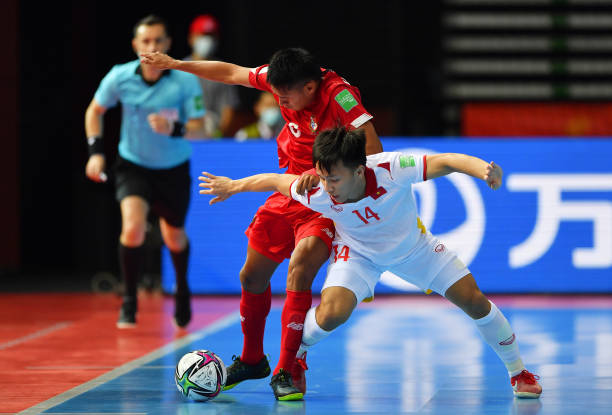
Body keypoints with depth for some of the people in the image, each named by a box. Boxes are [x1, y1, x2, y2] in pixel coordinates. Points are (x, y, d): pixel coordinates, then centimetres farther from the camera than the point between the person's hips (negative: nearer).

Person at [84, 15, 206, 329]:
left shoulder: (186, 81, -21)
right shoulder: (120, 77, -17)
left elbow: (199, 129, -21)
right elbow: (95, 111, 1)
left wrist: (175, 128, -42)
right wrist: (96, 150, -10)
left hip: (173, 169, 1)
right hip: (133, 165, -1)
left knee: (174, 237, 16)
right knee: (133, 227, -24)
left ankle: (182, 290, 49)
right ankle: (129, 303, -5)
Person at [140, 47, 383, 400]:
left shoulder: (339, 95, -27)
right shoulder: (283, 80, -9)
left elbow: (374, 152, -32)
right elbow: (230, 73, 7)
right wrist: (176, 64, 11)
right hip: (289, 194, 7)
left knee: (299, 272, -27)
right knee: (252, 277, 12)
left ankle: (288, 371, -16)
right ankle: (252, 360, 35)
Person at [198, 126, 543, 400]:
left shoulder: (391, 170, -40)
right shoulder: (316, 193, -34)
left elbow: (444, 161, -40)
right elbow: (276, 181, -16)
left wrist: (480, 168, -59)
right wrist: (233, 186, -1)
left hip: (412, 246, 1)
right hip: (358, 252, -1)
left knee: (474, 301, -1)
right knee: (330, 314, -25)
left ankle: (518, 371, 23)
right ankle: (293, 357, 9)